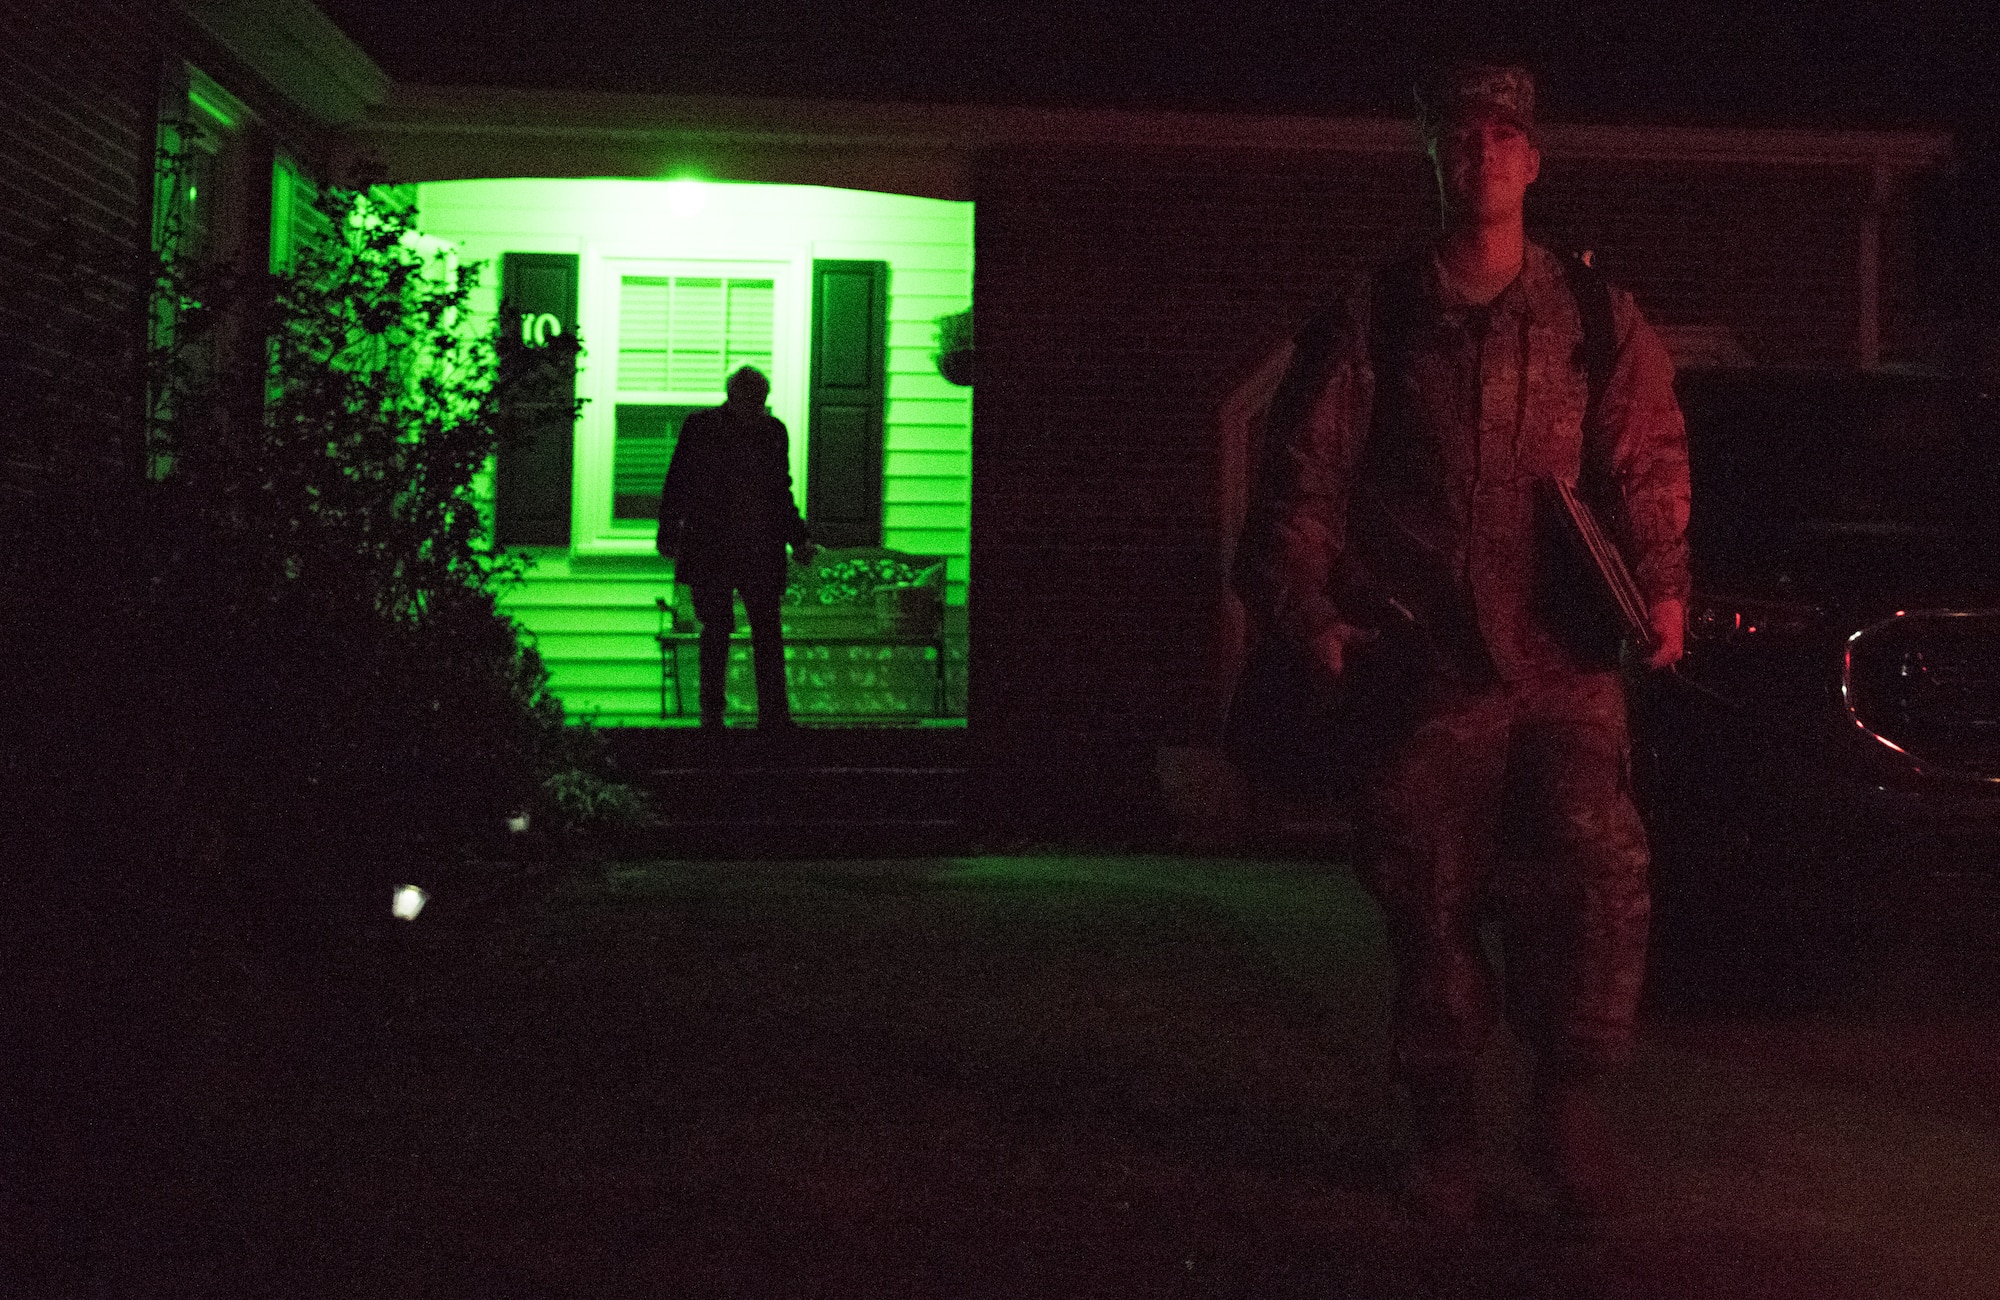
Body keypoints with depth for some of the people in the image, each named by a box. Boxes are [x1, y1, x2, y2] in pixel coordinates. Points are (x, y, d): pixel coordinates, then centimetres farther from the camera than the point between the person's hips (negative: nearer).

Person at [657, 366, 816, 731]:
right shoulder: (700, 426, 2)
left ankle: (774, 717, -1)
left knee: (768, 629, -3)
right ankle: (711, 716, 6)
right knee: (716, 629, -1)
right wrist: (668, 534, -2)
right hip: (710, 547, -2)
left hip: (761, 548, 2)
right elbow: (677, 482, 4)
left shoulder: (774, 431, 10)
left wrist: (799, 538, 11)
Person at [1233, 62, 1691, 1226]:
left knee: (1603, 865, -18)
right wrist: (1307, 612, -3)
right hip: (1422, 664, 0)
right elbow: (1304, 477, 6)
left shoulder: (1597, 320, 11)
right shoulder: (1373, 321, 8)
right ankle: (1446, 1139, 22)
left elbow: (1648, 461, 9)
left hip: (1562, 659, 0)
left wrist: (1661, 583, -7)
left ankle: (1573, 1107, 1)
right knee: (1433, 912, 4)